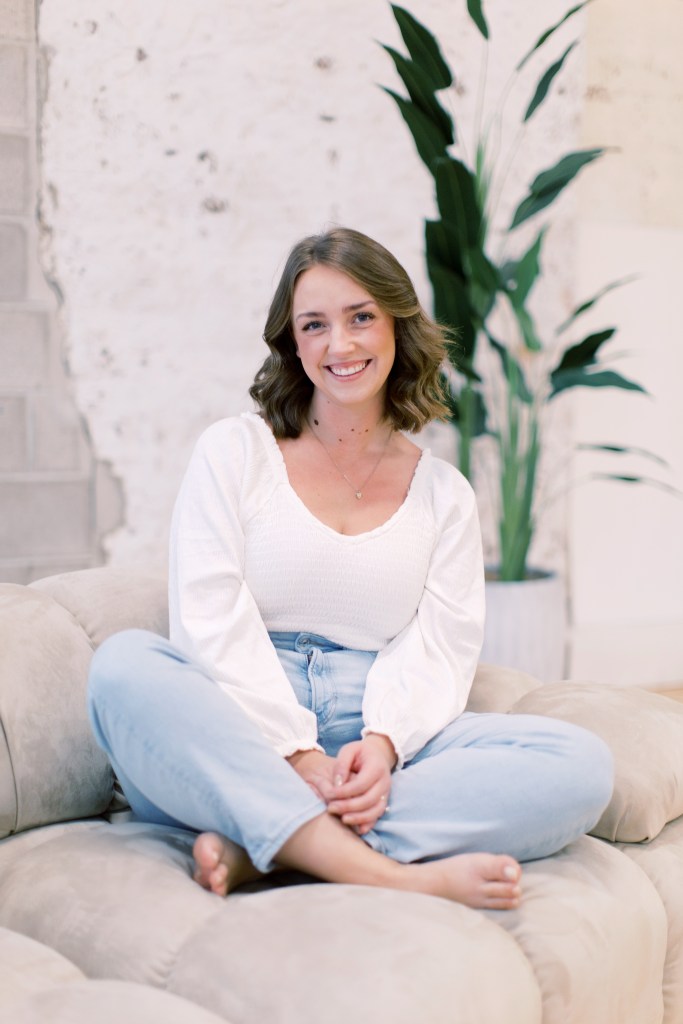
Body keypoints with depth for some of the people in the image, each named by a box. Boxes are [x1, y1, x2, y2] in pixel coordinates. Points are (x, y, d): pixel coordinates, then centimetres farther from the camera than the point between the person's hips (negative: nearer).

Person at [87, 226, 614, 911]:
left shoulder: (443, 493, 16)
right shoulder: (233, 451, 10)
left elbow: (441, 649, 5)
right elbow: (211, 622, -2)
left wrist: (383, 743, -17)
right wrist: (297, 755, -15)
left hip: (377, 751, 2)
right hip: (238, 738, -1)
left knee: (582, 764, -21)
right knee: (125, 664, -32)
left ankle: (254, 845, -29)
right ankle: (389, 875, -40)